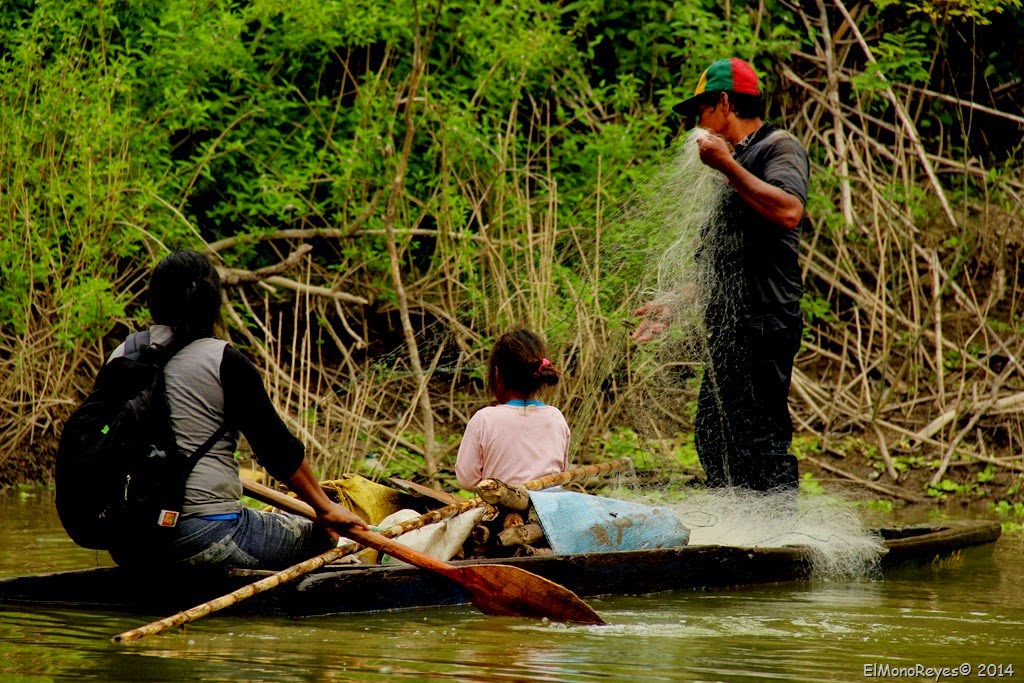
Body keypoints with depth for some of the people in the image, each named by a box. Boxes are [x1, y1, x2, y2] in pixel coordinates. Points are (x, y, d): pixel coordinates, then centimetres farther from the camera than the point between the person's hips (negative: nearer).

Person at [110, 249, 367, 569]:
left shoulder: (120, 356, 9)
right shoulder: (225, 362, -7)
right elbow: (278, 449, -5)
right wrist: (325, 507, 9)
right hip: (204, 538, -7)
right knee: (323, 534, 8)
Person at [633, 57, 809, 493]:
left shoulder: (779, 148, -4)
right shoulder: (736, 161, 24)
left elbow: (789, 212, -26)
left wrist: (728, 166, -22)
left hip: (764, 323, -10)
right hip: (729, 329, 10)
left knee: (761, 438, -14)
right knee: (713, 437, 12)